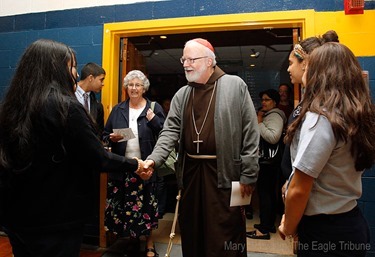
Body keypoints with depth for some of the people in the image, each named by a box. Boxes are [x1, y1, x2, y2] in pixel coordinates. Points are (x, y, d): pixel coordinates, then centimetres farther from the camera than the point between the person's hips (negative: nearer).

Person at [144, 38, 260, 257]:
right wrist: (154, 159, -15)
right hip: (190, 170, 5)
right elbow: (170, 131, 2)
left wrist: (248, 175, -9)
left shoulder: (235, 85, -4)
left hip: (224, 172, -4)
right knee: (191, 232, 18)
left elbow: (251, 133, -7)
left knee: (224, 234, 7)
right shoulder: (181, 95, 9)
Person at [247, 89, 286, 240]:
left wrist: (259, 123, -20)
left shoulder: (275, 116, -12)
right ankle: (270, 224, 25)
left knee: (264, 192, -9)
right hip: (267, 159, 11)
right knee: (269, 192, 14)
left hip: (268, 161, -11)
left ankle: (264, 230, -4)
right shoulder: (268, 115, 19)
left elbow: (273, 137, -28)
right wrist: (259, 122, 11)